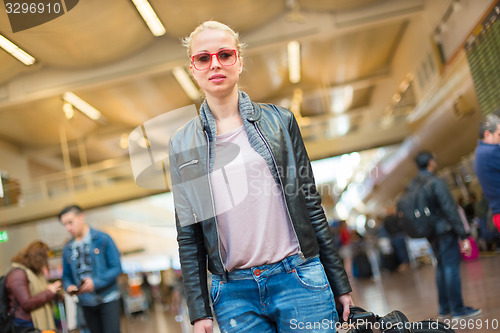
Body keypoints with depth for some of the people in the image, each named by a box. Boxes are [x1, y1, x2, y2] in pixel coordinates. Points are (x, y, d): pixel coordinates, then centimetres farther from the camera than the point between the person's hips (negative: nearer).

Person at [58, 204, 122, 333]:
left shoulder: (102, 239, -7)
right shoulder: (68, 249, 6)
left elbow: (116, 267, -9)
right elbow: (66, 276, 13)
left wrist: (96, 282, -20)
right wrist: (69, 287, -9)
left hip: (108, 299, -4)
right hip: (86, 302, 4)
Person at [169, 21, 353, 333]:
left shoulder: (279, 120, 5)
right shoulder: (182, 145, 6)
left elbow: (311, 203, 5)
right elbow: (188, 234, 6)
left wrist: (340, 283, 5)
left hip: (298, 278, 0)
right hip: (234, 292, 1)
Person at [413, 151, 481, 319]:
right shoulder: (436, 182, -15)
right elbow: (450, 210, -17)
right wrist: (463, 236, -15)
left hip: (431, 234, 8)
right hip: (445, 230, -8)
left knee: (441, 267, 16)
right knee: (451, 267, -3)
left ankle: (444, 308, 23)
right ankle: (457, 309, 3)